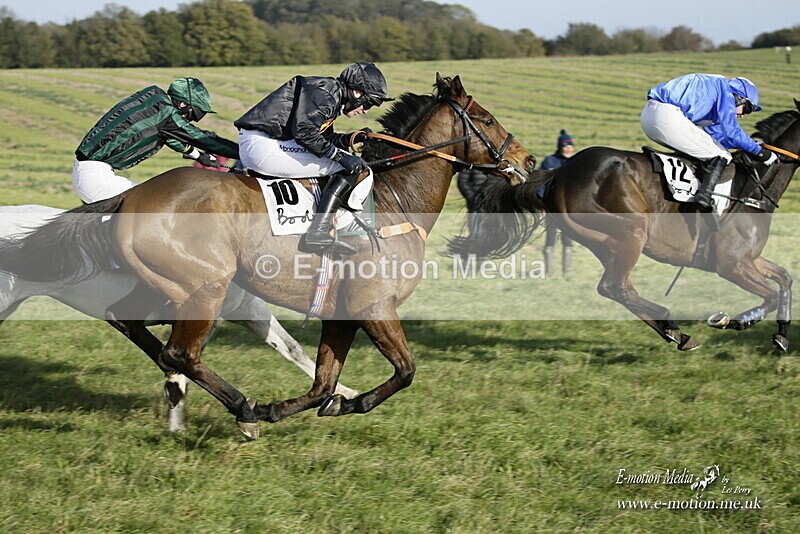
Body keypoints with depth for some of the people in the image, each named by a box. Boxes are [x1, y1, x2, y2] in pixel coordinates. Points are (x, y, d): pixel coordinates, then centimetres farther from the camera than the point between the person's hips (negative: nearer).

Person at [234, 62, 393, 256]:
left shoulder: (333, 96, 20)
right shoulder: (325, 91, -12)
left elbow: (325, 138, 26)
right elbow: (304, 131, -23)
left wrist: (352, 138, 13)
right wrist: (340, 156, -19)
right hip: (263, 146, -11)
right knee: (350, 169, -11)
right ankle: (318, 232, -21)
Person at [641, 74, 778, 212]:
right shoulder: (725, 89, 3)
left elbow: (718, 136, 36)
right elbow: (732, 132, -7)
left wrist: (752, 145, 35)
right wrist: (759, 151, 3)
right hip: (667, 117, -10)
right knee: (721, 156, -2)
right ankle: (704, 197, -21)